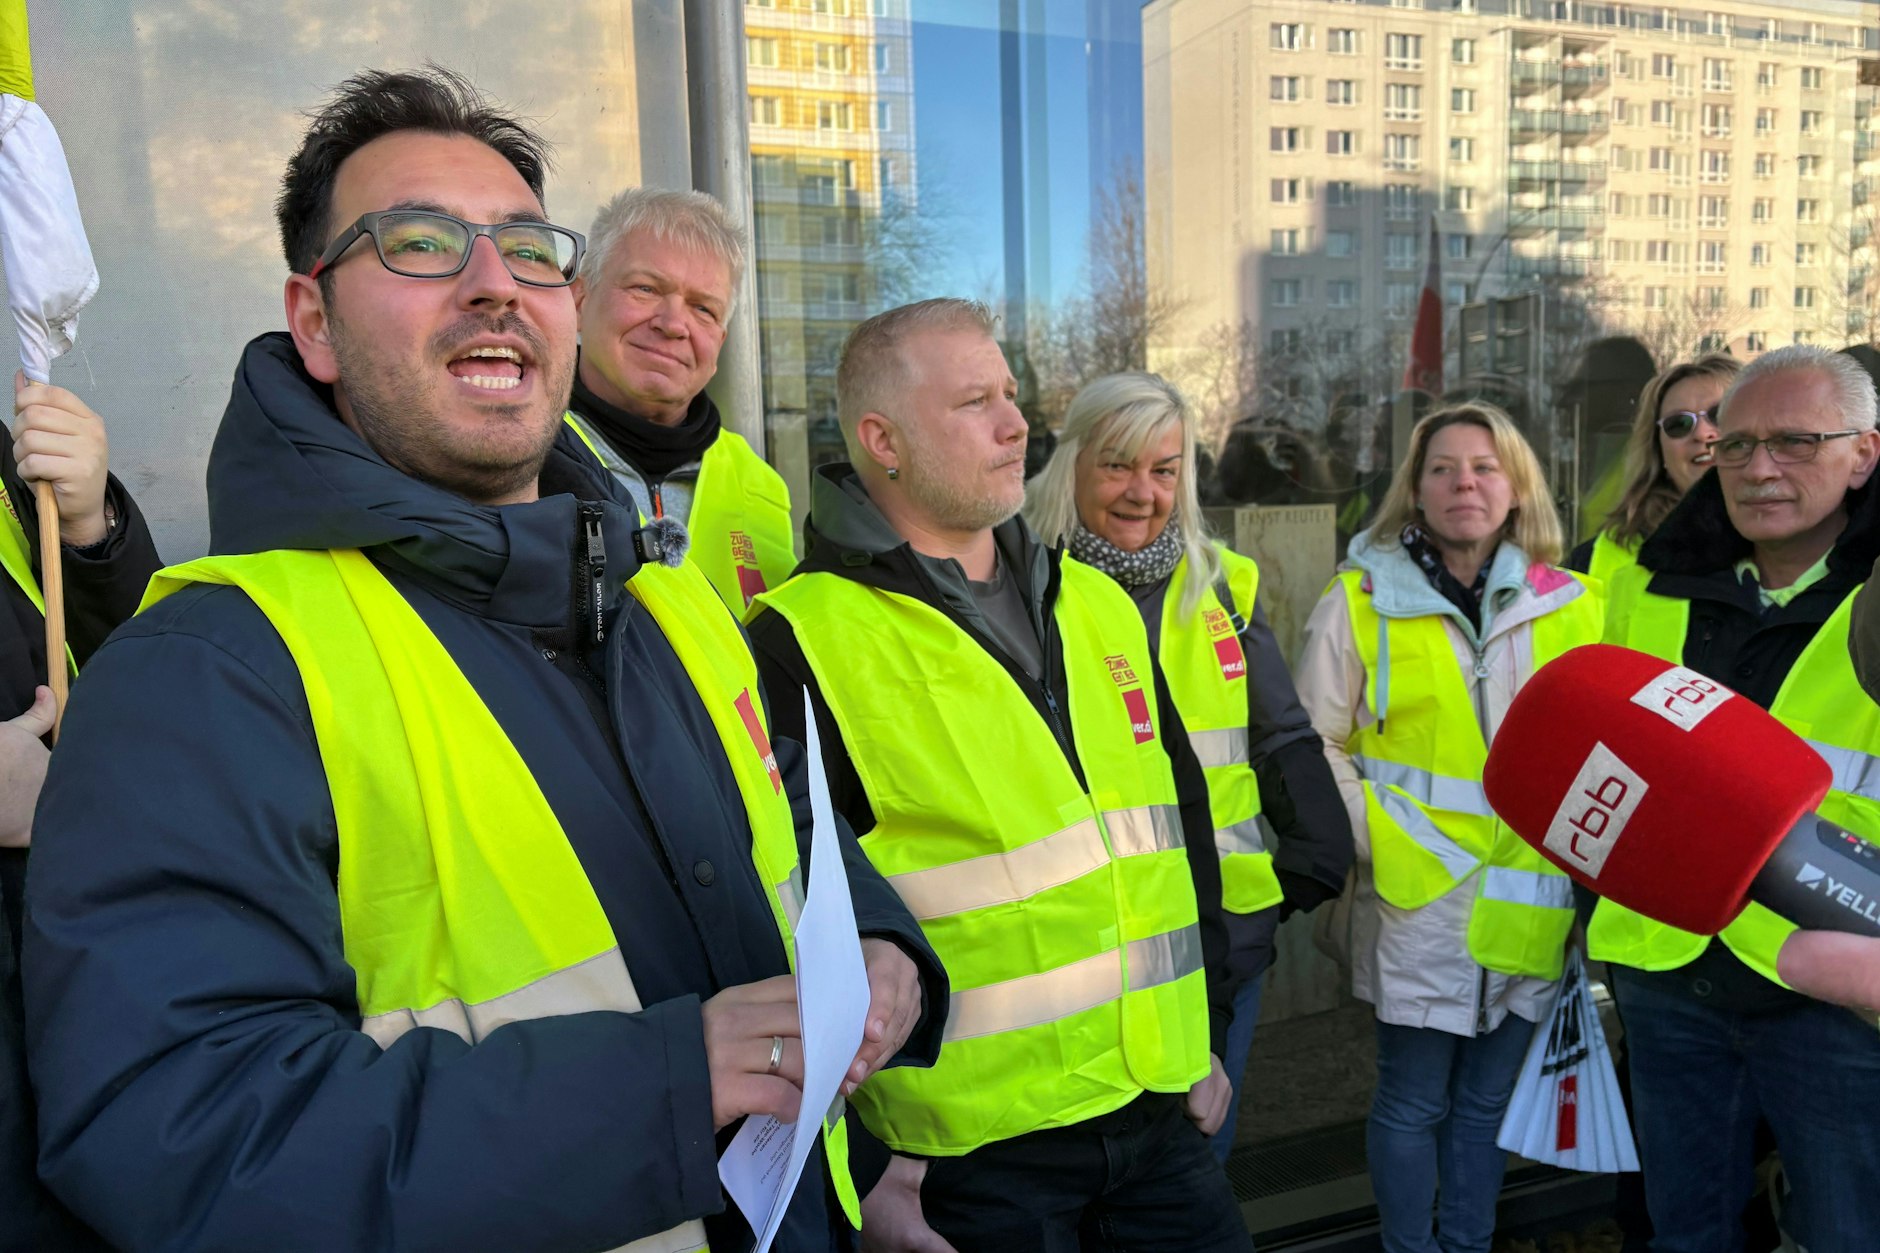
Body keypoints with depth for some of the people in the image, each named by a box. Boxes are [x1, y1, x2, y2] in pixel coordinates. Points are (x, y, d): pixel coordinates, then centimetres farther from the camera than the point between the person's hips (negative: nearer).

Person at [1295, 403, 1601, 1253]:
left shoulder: (1573, 606, 5)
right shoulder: (1360, 599, -4)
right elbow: (1316, 743, -2)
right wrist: (1375, 837, -11)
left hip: (1530, 903, 3)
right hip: (1415, 898, -3)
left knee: (1489, 1100, 18)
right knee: (1413, 1103, 9)